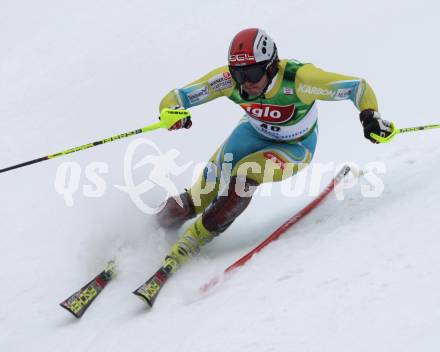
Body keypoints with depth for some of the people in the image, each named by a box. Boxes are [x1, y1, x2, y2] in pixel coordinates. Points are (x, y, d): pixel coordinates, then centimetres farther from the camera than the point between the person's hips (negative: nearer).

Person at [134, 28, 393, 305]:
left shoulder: (297, 77, -37)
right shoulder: (229, 80, -29)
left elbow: (359, 87, -30)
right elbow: (174, 98, -26)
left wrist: (370, 115, -48)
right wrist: (172, 113, -48)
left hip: (294, 148, -3)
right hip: (254, 133, 3)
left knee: (245, 173, -30)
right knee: (205, 193, -10)